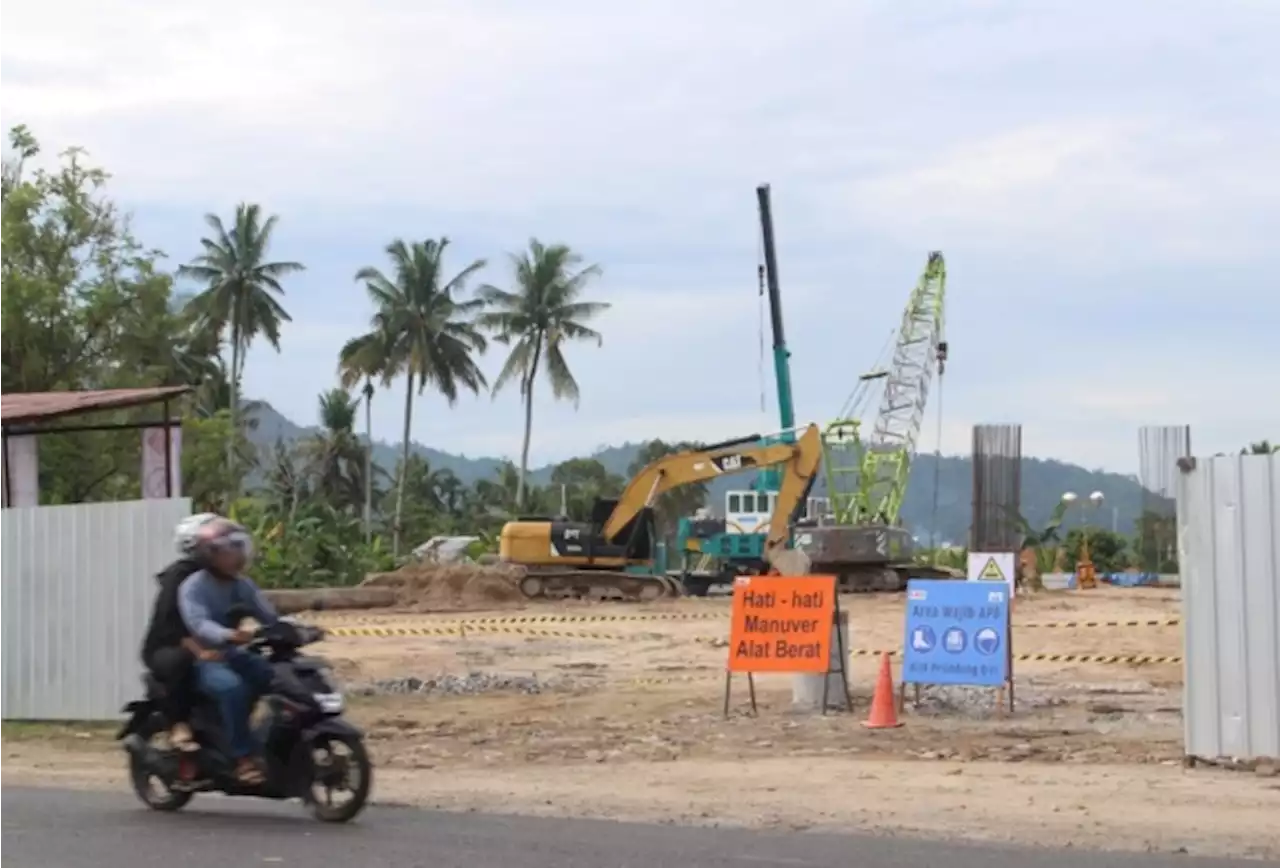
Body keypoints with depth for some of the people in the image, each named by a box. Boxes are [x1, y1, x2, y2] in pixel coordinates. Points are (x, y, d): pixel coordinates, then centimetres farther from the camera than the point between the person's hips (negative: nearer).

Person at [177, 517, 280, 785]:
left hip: (235, 655, 7)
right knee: (233, 687, -36)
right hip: (205, 661, -7)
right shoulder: (193, 587, -11)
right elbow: (199, 624, -28)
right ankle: (243, 758, -34)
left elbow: (270, 617, 3)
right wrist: (229, 635, -47)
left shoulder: (243, 585, 10)